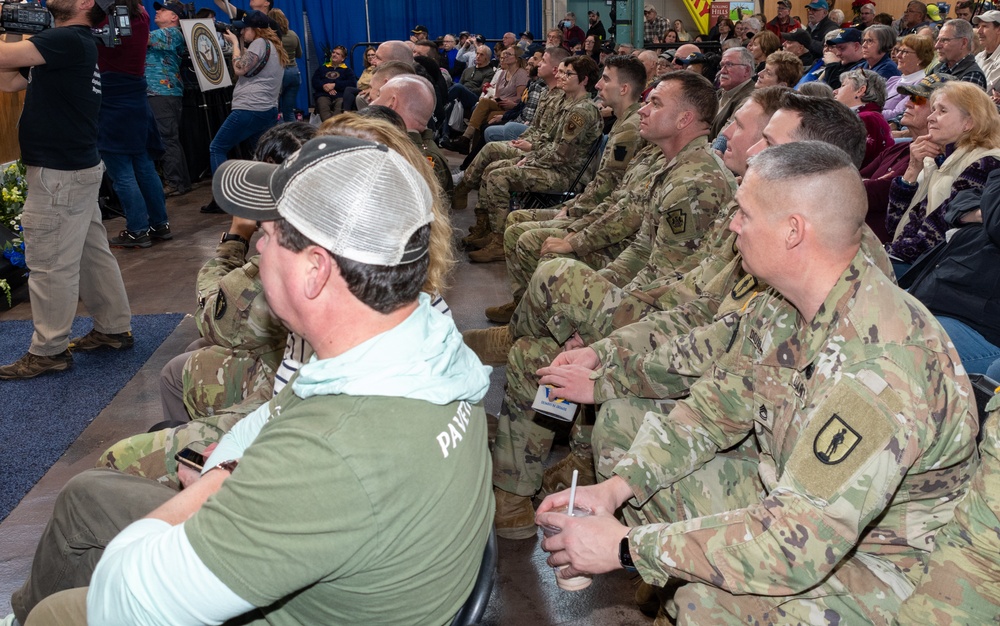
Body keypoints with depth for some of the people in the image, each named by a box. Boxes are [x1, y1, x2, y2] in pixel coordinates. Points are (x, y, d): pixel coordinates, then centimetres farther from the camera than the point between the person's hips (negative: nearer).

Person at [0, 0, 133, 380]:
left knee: (50, 264, -2)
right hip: (77, 168, 10)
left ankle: (48, 351, 8)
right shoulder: (69, 43, 15)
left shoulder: (70, 40, -15)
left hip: (60, 174, -10)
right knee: (93, 253, 15)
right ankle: (114, 329, 25)